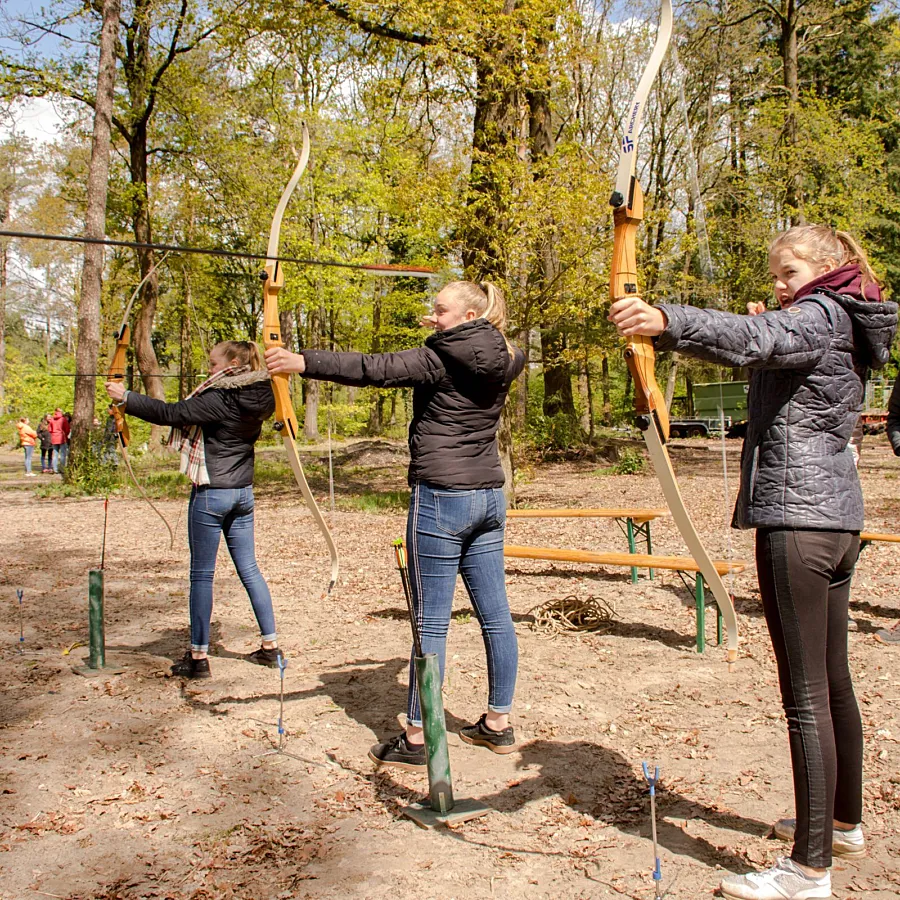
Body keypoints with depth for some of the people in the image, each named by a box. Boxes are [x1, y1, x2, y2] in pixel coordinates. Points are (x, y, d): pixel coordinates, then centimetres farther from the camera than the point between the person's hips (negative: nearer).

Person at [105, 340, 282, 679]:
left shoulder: (219, 399, -17)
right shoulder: (256, 398, 4)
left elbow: (170, 413, -15)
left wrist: (125, 397, -6)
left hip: (212, 493, -7)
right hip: (243, 492, 7)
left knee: (202, 574, 2)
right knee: (249, 569, 13)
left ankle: (198, 656, 7)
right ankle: (270, 646, 17)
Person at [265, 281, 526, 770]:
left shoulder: (439, 359, -12)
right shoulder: (500, 361, 9)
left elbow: (372, 368, -22)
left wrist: (302, 362, -24)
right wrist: (446, 332, 34)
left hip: (441, 499, -8)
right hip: (488, 498, 8)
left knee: (431, 622, -2)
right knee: (495, 615, 11)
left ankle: (415, 739, 7)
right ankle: (498, 723, 23)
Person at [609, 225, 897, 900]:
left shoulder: (818, 317, -10)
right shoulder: (843, 329, 20)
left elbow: (748, 340, -32)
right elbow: (769, 358, 31)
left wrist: (665, 321, -45)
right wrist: (769, 333, 18)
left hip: (797, 521, -10)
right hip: (837, 520, 11)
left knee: (806, 695, -7)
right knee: (833, 680, 20)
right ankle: (844, 823, 36)